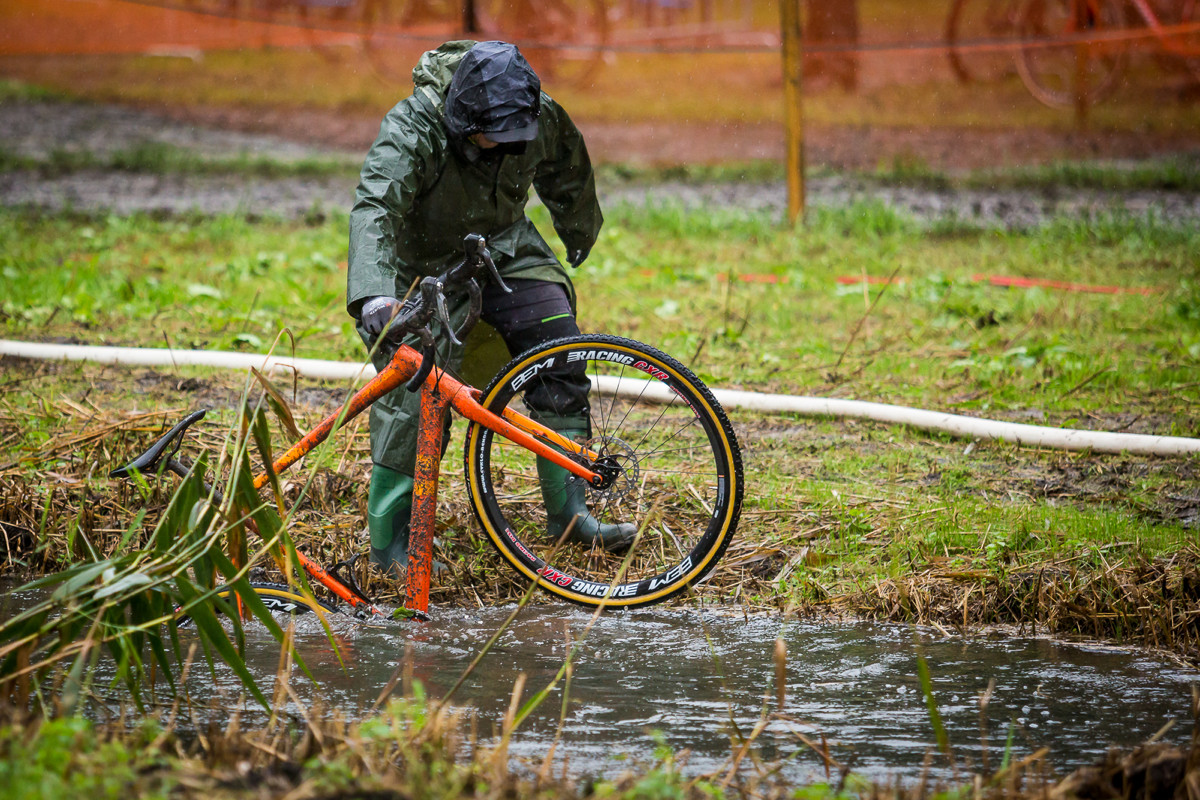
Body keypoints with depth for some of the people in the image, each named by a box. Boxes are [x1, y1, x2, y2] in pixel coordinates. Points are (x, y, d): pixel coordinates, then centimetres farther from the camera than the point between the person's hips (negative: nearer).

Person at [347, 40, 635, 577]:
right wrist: (373, 294, -62)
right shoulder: (412, 130, -33)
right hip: (428, 264, -4)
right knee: (415, 392, -18)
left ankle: (568, 511, 1)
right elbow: (375, 208, -46)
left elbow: (566, 174, 6)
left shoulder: (542, 119, -17)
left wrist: (579, 235, 25)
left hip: (505, 248, 5)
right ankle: (388, 542, -9)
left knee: (560, 358, -9)